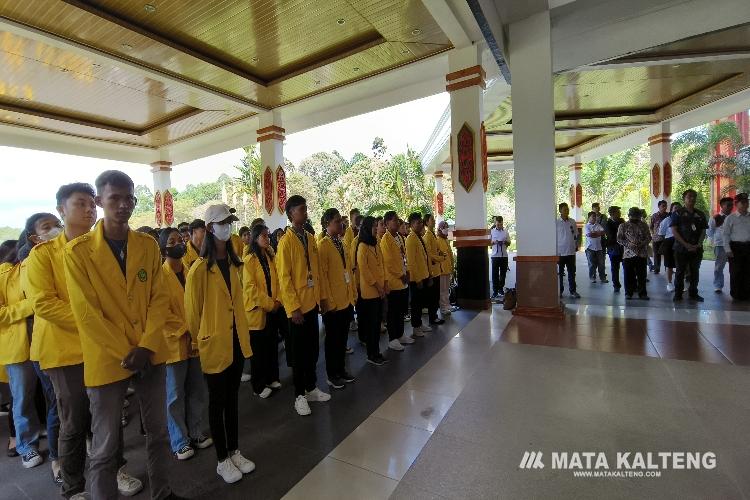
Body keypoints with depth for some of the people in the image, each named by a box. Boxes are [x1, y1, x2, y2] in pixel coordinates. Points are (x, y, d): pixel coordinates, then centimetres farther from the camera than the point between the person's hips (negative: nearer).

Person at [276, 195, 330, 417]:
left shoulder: (310, 238, 7)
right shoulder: (286, 241, -12)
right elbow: (284, 278, -14)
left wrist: (318, 296, 9)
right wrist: (294, 308, -16)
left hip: (312, 302, 6)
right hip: (297, 307, -6)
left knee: (313, 348, 16)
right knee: (299, 351, 7)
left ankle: (311, 388, 33)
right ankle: (299, 395, 24)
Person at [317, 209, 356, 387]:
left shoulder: (342, 244, 12)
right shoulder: (323, 245, -11)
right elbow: (322, 274, -14)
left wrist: (353, 293, 13)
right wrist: (326, 299, -16)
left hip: (347, 299, 7)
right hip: (333, 301, -7)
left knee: (343, 337, 16)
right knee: (333, 338, 6)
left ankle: (341, 370, 31)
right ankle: (331, 374, 22)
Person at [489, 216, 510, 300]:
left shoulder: (505, 232, 8)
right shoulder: (491, 231, 3)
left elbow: (509, 243, 13)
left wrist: (505, 242, -9)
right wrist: (493, 242, -13)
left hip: (504, 255, 2)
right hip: (495, 255, -2)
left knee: (503, 273, 9)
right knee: (495, 274, -2)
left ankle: (501, 288, 24)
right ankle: (495, 291, 2)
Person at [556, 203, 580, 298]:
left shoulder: (572, 222, 6)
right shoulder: (556, 223, -5)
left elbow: (576, 235, 16)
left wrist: (576, 246, 8)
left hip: (571, 252, 3)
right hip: (560, 253, -3)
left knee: (572, 272, 9)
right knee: (559, 273, 5)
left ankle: (572, 290, 19)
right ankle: (559, 291, 15)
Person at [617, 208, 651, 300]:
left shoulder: (644, 225, 9)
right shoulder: (623, 226, 4)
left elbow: (648, 237, 7)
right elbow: (619, 239, 1)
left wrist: (642, 244, -12)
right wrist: (628, 244, -15)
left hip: (641, 254, 1)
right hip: (628, 253, -1)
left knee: (642, 275, 5)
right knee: (629, 275, 3)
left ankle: (642, 293, 15)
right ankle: (628, 293, 14)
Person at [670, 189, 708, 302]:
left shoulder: (700, 214, 11)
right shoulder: (678, 213, -1)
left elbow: (703, 231, 10)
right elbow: (674, 230, -7)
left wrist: (699, 244, -7)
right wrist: (686, 244, -14)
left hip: (696, 249, 4)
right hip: (681, 248, -4)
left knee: (695, 271, 10)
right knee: (680, 271, 1)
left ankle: (693, 293, 20)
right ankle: (678, 294, 8)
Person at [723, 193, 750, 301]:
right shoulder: (730, 218, 0)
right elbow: (725, 235, -1)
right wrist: (728, 250, -7)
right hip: (736, 247, -3)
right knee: (736, 272, 2)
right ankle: (736, 295, 13)